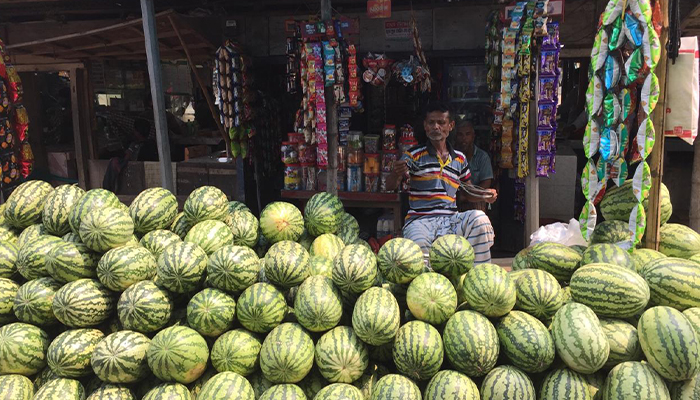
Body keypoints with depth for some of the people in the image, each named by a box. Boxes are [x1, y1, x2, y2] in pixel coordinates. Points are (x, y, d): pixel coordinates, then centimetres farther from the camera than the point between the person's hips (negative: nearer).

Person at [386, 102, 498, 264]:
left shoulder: (459, 158, 18)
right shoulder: (414, 155, 6)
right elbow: (390, 186, -2)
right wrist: (396, 174, -26)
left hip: (450, 220, 4)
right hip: (420, 220, -3)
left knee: (479, 218, -25)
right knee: (419, 245, -36)